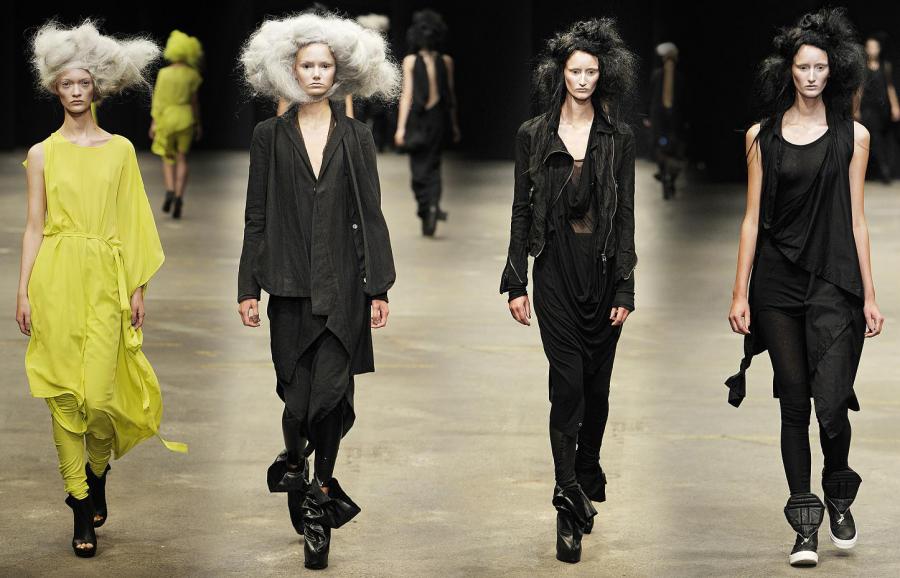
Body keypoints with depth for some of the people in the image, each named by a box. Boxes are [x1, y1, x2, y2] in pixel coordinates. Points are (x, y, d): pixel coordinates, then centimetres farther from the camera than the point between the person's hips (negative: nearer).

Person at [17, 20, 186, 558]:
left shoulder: (120, 149, 8)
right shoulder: (42, 154, 7)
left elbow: (132, 224, 8)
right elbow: (34, 226, 6)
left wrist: (138, 287, 3)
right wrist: (23, 292, 0)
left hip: (106, 280, 0)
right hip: (56, 279, 0)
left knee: (99, 392, -8)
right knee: (65, 392, -2)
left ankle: (98, 470, 24)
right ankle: (83, 509, 5)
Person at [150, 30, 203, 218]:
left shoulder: (164, 73, -9)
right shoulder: (192, 75, -5)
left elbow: (158, 99, -7)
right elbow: (194, 101, -1)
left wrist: (154, 122, 0)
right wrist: (198, 124, 8)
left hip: (166, 118, -1)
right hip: (185, 118, 1)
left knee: (168, 158, 13)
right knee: (182, 160, 7)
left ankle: (170, 191, -10)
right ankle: (178, 197, -7)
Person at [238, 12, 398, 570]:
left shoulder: (356, 137, 7)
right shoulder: (270, 135, 6)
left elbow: (371, 215, 6)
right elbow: (256, 217, 7)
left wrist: (379, 288, 1)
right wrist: (249, 287, 2)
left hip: (343, 287, 0)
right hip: (291, 286, 0)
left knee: (329, 392, -10)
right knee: (299, 394, -1)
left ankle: (317, 493, 3)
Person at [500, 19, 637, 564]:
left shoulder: (618, 138, 3)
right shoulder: (534, 135, 3)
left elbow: (626, 215, 1)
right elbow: (522, 211, 5)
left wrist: (624, 288, -3)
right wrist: (515, 284, 1)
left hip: (604, 269, 1)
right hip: (555, 269, -1)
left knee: (597, 383, 9)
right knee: (568, 383, -8)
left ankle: (587, 475, 30)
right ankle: (571, 507, -9)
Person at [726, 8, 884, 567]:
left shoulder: (852, 136, 5)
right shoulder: (763, 136, 7)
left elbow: (856, 220, 5)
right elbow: (752, 219, 7)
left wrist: (869, 296, 2)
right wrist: (741, 293, 2)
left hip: (834, 281, -1)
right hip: (778, 283, 1)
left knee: (831, 404, -11)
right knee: (794, 404, 2)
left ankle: (839, 496, 18)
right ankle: (806, 524, 10)